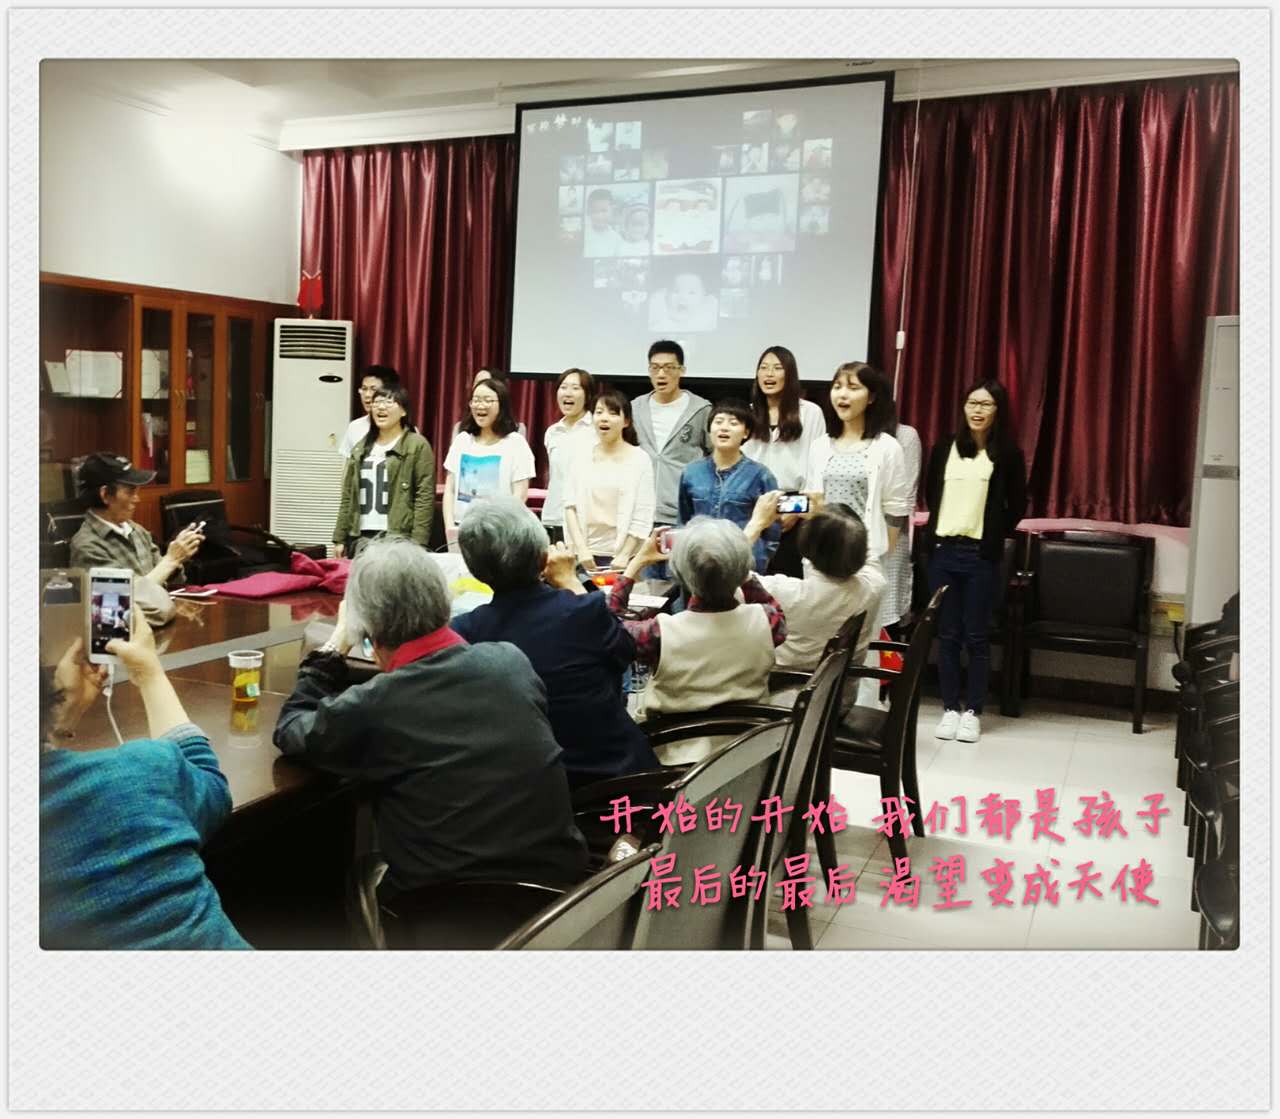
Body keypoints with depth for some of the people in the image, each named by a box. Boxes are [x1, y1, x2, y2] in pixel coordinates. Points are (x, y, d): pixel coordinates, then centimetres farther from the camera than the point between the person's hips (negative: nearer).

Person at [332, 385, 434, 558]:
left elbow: (425, 496, -9)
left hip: (398, 537, -6)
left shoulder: (418, 445, -2)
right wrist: (339, 538, 10)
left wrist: (418, 542, -15)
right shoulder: (361, 447, 17)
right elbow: (348, 495, 16)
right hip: (360, 536, 6)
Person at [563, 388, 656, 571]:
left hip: (623, 554, -2)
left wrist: (624, 556, -10)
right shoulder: (581, 458, 7)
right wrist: (581, 548, -7)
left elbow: (642, 518, -5)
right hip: (586, 554, 2)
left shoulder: (639, 459, -1)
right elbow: (570, 505, 3)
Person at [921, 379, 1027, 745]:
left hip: (980, 555, -2)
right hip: (942, 550, 2)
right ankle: (950, 707, 16)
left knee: (976, 636, 3)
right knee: (947, 634, 7)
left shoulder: (1007, 454, -1)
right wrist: (941, 525, 12)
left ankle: (973, 711, 13)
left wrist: (996, 534, 4)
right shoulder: (945, 447, 6)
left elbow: (1018, 505, 6)